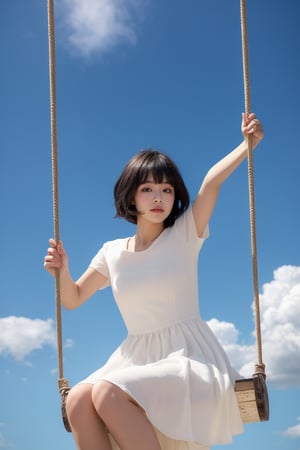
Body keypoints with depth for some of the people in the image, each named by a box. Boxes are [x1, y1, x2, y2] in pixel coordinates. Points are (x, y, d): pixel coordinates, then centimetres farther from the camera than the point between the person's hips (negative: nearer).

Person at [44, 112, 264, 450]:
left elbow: (211, 182, -15)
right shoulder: (112, 253, 12)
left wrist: (247, 144, -26)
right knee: (78, 399, -26)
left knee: (108, 392, -31)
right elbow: (74, 299, 21)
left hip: (188, 358, -4)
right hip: (136, 358, 4)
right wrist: (62, 272, 2)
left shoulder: (184, 236, 1)